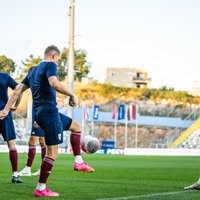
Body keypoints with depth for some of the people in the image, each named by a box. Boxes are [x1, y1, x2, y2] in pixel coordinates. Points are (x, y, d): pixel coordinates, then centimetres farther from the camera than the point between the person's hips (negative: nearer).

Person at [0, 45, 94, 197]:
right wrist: (72, 95, -20)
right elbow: (54, 83, -26)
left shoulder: (33, 71, 20)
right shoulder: (50, 65, -6)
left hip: (39, 113, 10)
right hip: (49, 110, -10)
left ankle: (78, 162, 19)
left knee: (76, 126, 24)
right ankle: (41, 189, -6)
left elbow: (18, 91, 17)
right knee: (52, 152, -8)